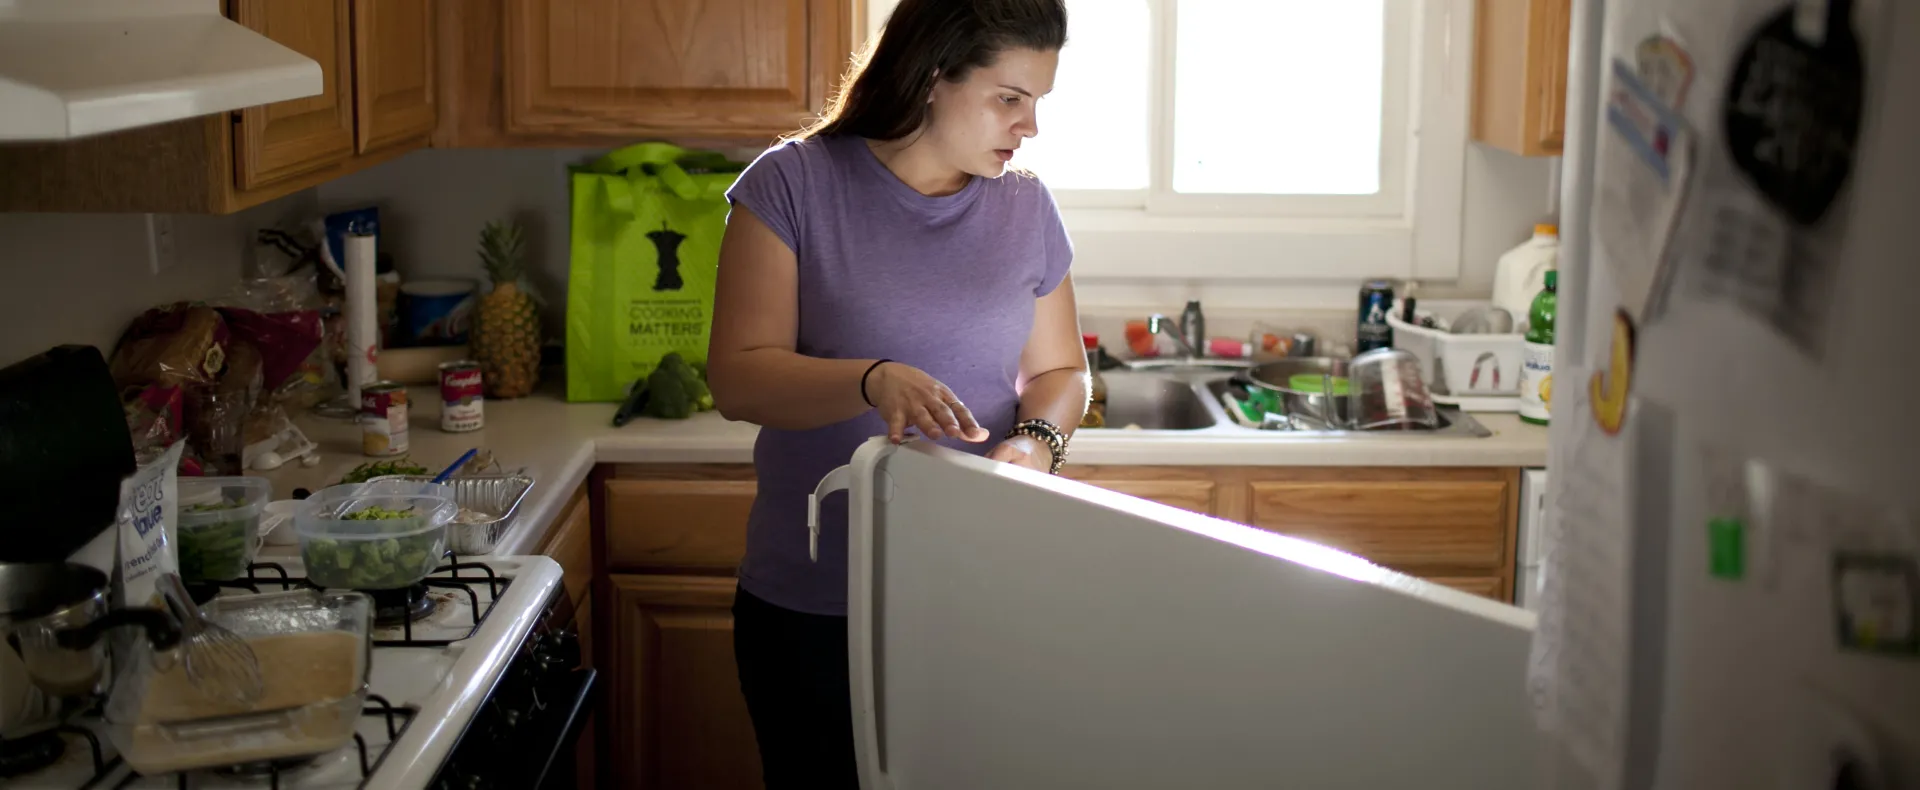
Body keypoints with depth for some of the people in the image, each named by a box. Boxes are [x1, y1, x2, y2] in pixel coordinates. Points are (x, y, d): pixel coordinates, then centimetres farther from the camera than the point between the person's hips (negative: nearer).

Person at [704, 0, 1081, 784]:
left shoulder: (1027, 208, 4)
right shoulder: (793, 184, -7)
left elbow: (1060, 370, 12)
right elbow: (737, 379, -13)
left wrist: (1035, 441, -11)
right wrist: (874, 381, -31)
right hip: (813, 606, -2)